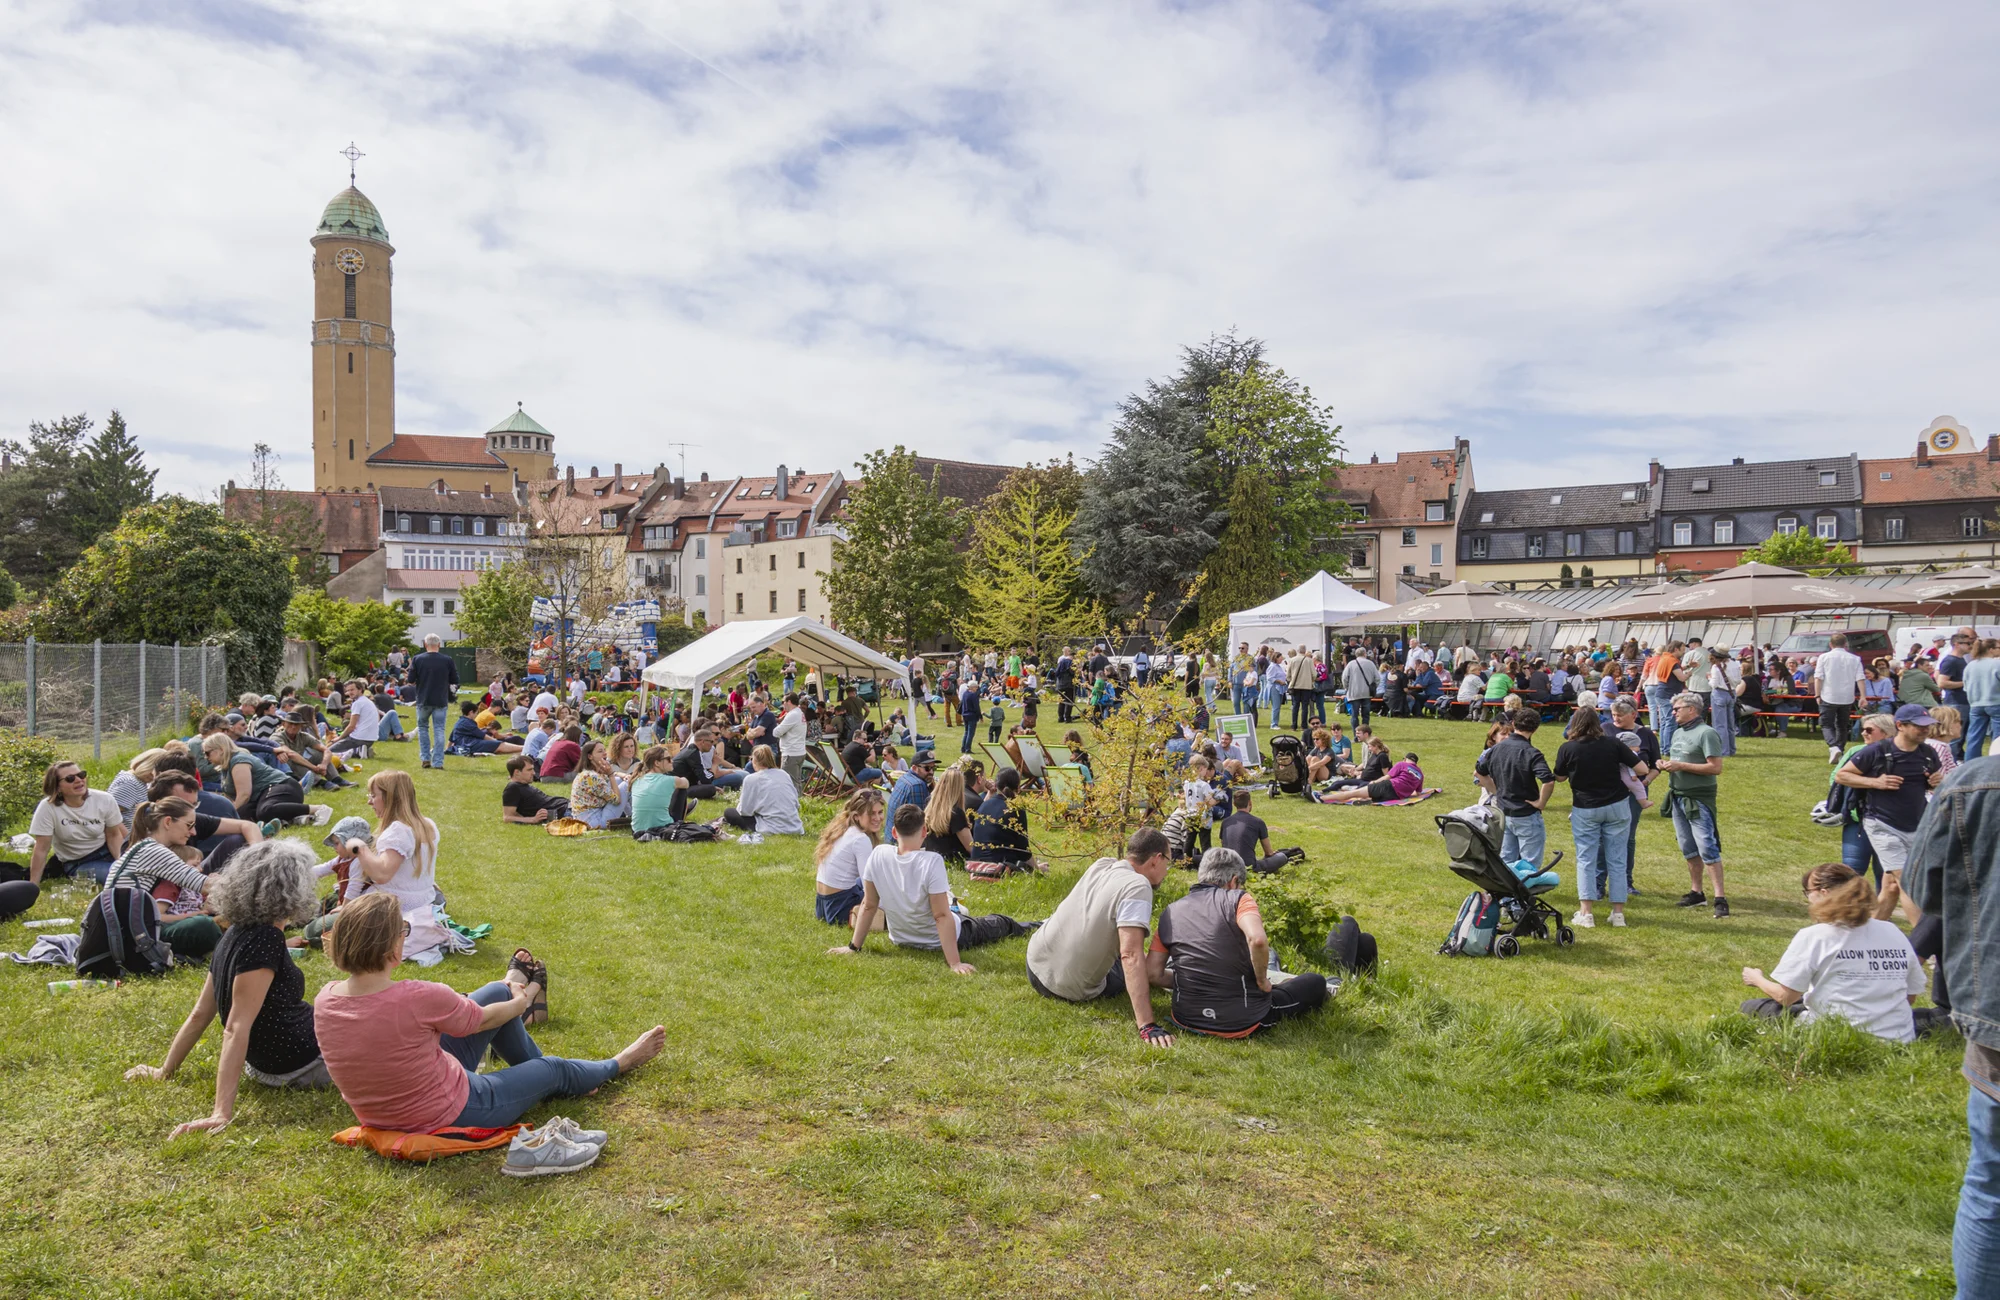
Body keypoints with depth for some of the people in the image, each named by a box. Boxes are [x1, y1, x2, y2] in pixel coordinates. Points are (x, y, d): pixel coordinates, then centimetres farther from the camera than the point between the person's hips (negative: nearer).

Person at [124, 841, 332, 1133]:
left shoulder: (233, 936, 3)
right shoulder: (264, 941, -24)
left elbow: (199, 1014, 7)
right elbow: (236, 1028, -29)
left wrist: (164, 1071, 18)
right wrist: (222, 1113, -31)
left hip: (266, 1062, 9)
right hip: (301, 1064, -9)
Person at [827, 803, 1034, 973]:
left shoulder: (878, 855, -19)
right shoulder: (932, 862, -32)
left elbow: (868, 906, -11)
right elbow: (942, 916, -30)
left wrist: (853, 947, -1)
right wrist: (954, 963, -27)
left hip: (901, 940, 4)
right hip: (937, 942, -3)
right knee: (1000, 923, 24)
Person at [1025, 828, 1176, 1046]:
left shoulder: (1101, 865, -2)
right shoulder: (1137, 886, -22)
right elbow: (1131, 955, -32)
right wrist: (1147, 1026, -36)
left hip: (1036, 964, 6)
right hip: (1073, 991, -5)